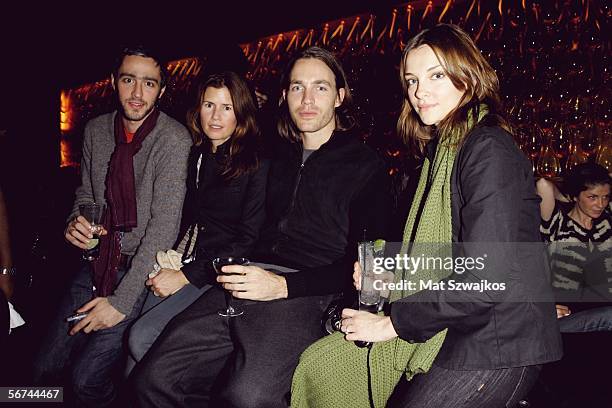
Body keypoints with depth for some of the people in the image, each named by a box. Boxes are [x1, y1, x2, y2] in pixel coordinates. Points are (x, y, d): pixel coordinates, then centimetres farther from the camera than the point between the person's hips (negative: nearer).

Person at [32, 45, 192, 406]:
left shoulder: (174, 140, -16)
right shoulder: (96, 130, 4)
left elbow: (164, 227, -19)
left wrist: (121, 300, -19)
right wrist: (76, 222, -8)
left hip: (142, 269, -5)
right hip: (99, 263, 6)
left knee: (86, 378, -12)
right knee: (45, 369, 1)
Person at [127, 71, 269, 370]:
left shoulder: (257, 165, -7)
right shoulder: (195, 157, 13)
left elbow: (247, 241, -11)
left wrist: (185, 276, -12)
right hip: (182, 268, 6)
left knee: (142, 336, -21)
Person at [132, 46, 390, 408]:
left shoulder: (366, 166, 6)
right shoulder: (279, 158, 24)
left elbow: (362, 262, -3)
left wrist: (283, 286, -14)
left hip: (306, 295, -5)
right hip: (243, 288, 6)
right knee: (153, 378, -12)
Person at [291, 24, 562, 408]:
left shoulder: (490, 149, -15)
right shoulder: (442, 149, 14)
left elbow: (482, 281, -23)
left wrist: (389, 323, -14)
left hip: (499, 343, -8)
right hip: (450, 329, 9)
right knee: (317, 367, 4)